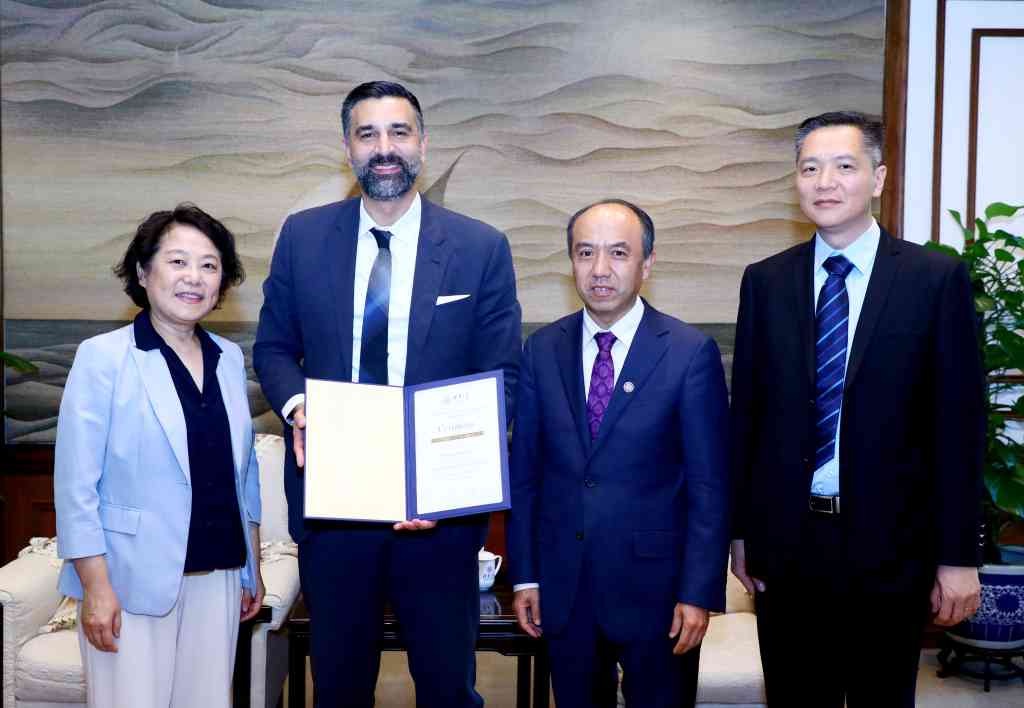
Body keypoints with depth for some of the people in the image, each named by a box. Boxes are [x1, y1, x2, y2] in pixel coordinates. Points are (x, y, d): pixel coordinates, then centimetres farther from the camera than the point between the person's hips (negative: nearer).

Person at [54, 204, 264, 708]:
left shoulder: (230, 359, 8)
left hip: (217, 578, 5)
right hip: (133, 580, -4)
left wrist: (253, 566, 14)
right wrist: (95, 586, -13)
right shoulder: (102, 358, -7)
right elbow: (76, 482, -8)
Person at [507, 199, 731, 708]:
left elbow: (709, 485, -8)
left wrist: (699, 592, -10)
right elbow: (523, 469, 5)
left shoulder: (691, 352, -9)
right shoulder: (542, 350, 1)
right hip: (563, 585, 3)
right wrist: (524, 575, 3)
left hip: (654, 584, -3)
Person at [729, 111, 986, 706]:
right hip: (786, 540, 2)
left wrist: (958, 556, -6)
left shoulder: (937, 279, -5)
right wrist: (739, 529, 5)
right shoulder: (766, 281, 3)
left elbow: (959, 423, -5)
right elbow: (746, 411, 5)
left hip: (889, 544, -2)